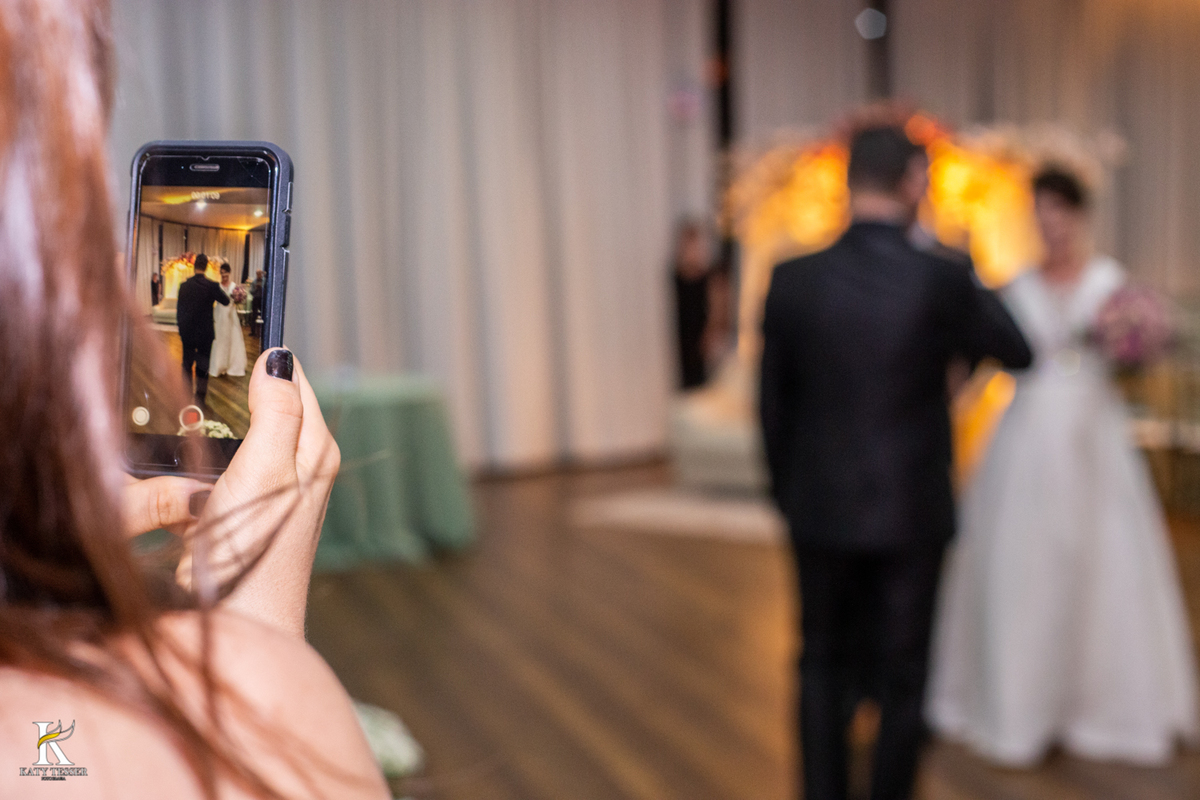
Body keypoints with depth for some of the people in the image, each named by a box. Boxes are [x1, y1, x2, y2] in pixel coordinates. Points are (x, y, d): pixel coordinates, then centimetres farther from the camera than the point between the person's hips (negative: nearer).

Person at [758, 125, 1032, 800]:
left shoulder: (791, 279, -8)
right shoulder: (941, 279, -15)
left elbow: (773, 406, 0)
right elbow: (1018, 352, 3)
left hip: (821, 511, 2)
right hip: (912, 513, -2)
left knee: (825, 669, 17)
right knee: (901, 679, 13)